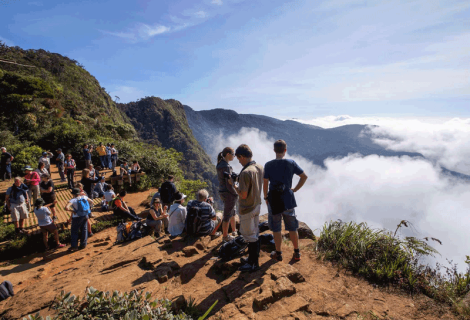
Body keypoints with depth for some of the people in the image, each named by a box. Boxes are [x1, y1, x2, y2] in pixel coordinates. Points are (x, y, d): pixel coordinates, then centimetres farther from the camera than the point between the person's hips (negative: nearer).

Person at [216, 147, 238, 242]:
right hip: (229, 194, -10)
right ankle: (225, 237, 24)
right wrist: (236, 194, -10)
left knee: (232, 212, 25)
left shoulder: (220, 164, 5)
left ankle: (234, 231, 43)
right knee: (227, 216, 7)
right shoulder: (226, 167, -24)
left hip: (222, 192, 10)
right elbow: (229, 185, -25)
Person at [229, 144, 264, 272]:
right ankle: (252, 258, 38)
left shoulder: (245, 172, -27)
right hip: (257, 205, 9)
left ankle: (254, 264, 23)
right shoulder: (259, 168, 0)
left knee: (250, 236, 7)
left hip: (247, 209, -9)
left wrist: (233, 184, -12)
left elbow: (243, 195, -25)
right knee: (254, 233, 21)